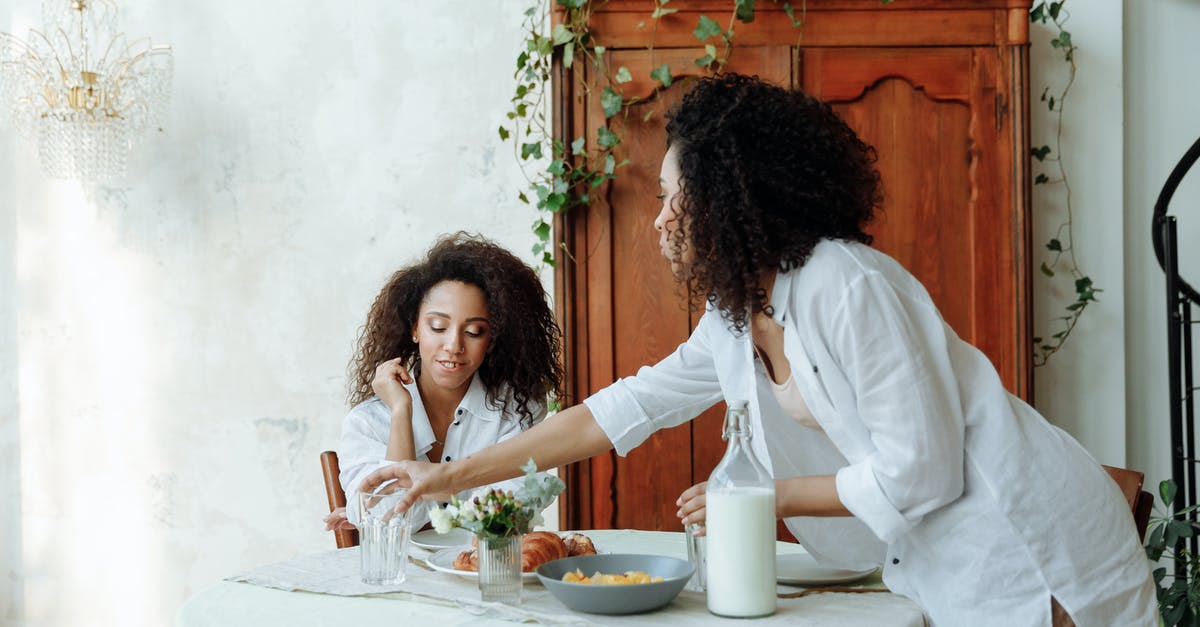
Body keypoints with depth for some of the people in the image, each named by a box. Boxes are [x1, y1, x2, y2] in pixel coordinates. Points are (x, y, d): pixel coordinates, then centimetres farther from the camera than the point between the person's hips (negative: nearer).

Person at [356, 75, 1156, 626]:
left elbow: (918, 474, -22)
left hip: (1033, 558, -8)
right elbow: (625, 408, 10)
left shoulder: (849, 288, -22)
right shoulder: (735, 323, 5)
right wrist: (452, 474, 11)